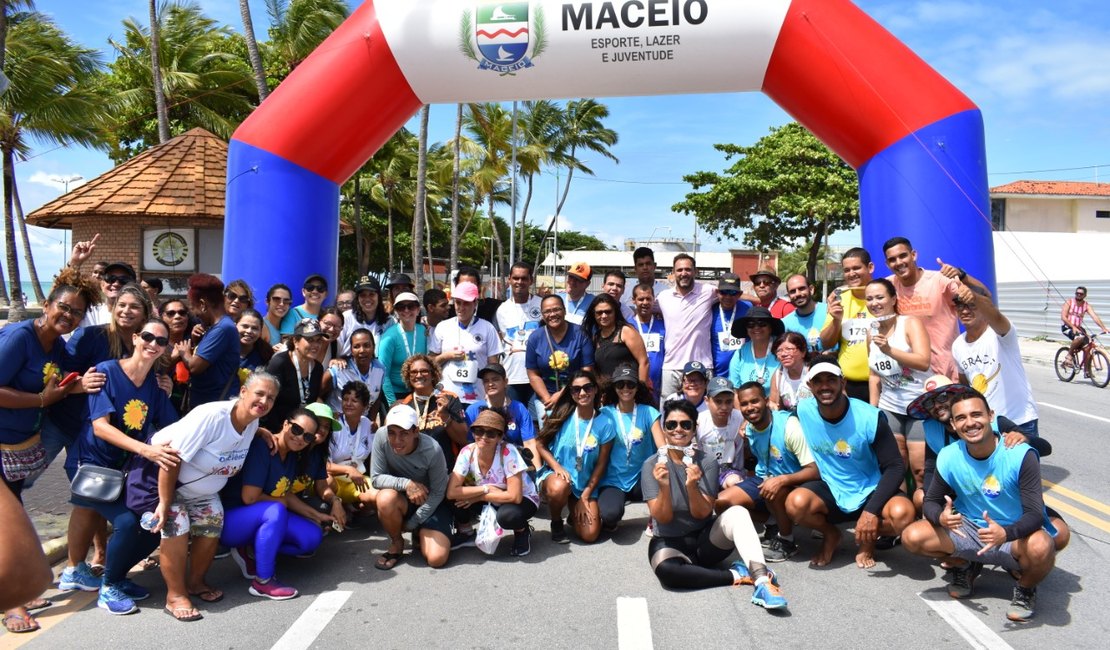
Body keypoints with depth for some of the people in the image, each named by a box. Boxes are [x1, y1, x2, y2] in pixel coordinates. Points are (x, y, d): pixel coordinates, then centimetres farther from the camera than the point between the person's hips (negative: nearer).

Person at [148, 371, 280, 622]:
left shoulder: (253, 423, -12)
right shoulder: (211, 416, -36)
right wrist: (164, 504, -29)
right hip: (163, 477, -7)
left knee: (212, 526, 0)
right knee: (176, 526, -20)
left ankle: (195, 582, 22)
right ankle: (175, 595, -7)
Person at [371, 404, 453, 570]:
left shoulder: (432, 450, -27)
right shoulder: (381, 438, -22)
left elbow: (438, 493, -15)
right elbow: (376, 478, -17)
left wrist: (410, 524, -13)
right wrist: (406, 484, -34)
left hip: (431, 502, -1)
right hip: (402, 499, 2)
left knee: (436, 559, -19)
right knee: (386, 498, -35)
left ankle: (419, 534, 17)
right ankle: (397, 543, -4)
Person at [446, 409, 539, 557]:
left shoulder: (508, 452, -30)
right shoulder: (468, 452, -19)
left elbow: (514, 496, -32)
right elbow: (451, 492, -24)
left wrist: (478, 496, -24)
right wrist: (486, 488, -28)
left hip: (523, 499, -4)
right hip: (492, 500, 4)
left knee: (507, 515, -37)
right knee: (458, 504, -23)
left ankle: (523, 531, -2)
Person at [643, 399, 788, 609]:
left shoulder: (707, 462, -6)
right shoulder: (652, 465, -8)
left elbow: (702, 513, -11)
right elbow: (662, 518, -13)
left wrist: (692, 486, -31)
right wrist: (664, 486, -32)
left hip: (706, 539, 1)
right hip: (669, 542, -1)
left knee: (737, 512, -28)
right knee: (665, 570, -36)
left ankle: (762, 582, -39)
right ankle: (735, 575, -21)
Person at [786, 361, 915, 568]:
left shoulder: (870, 417, -19)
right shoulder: (804, 411, -12)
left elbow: (895, 467, -18)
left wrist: (872, 510, -27)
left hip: (869, 492, -1)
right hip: (830, 490, 2)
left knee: (903, 513, -32)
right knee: (796, 503, -30)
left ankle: (867, 540, 4)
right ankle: (831, 535, 6)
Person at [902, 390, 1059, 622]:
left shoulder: (1021, 455, -21)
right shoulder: (949, 458, -11)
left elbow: (1035, 514, -24)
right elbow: (931, 501, -2)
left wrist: (1006, 533, -45)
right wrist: (941, 518, -27)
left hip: (1016, 535, -3)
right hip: (970, 531, 3)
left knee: (1040, 548, -39)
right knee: (912, 537, -20)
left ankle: (1026, 588, -1)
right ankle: (965, 566, 13)